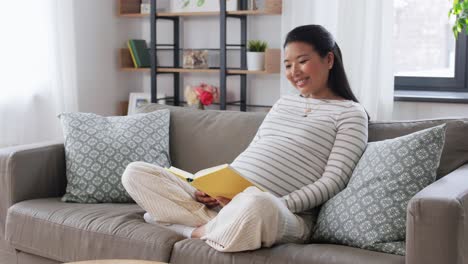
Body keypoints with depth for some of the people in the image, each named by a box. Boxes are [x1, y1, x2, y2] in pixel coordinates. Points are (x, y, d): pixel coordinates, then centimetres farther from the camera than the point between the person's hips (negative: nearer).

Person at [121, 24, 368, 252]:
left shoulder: (350, 113, 3)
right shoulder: (283, 103, 23)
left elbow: (332, 182, -7)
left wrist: (276, 206, -20)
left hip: (283, 215, -6)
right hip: (223, 199, 6)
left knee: (256, 205, -45)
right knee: (135, 173, -5)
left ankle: (200, 230, -13)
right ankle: (223, 225, -17)